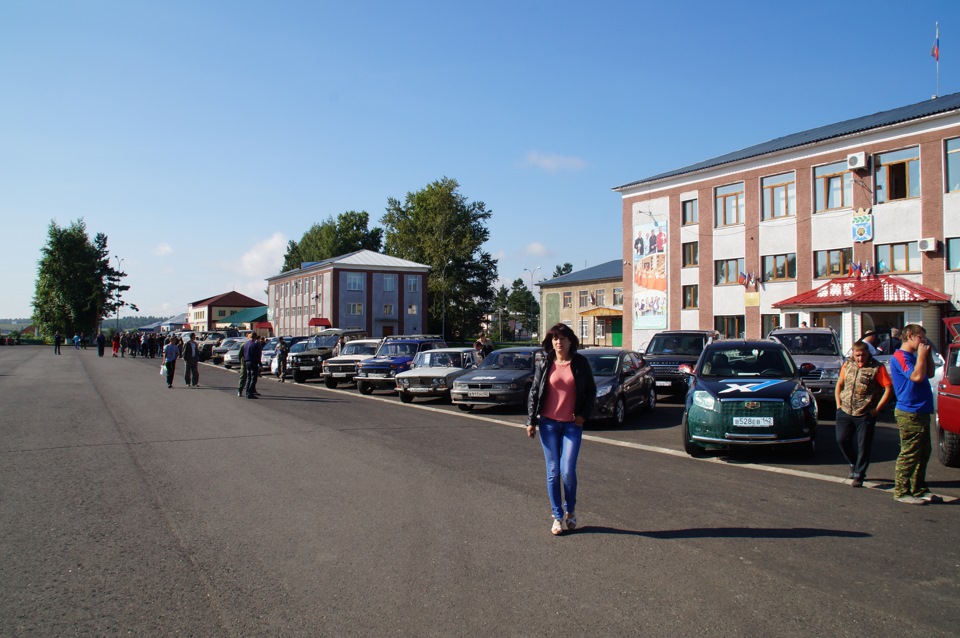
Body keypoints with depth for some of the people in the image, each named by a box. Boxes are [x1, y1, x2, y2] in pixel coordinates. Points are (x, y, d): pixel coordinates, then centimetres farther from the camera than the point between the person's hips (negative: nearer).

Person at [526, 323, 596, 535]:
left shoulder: (580, 363, 0)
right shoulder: (544, 364, 2)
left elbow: (591, 391, 7)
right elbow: (534, 392, 6)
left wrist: (584, 414, -3)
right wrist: (531, 421, 1)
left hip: (572, 425, -1)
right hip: (548, 424, 1)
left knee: (568, 472, -6)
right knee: (553, 472, 5)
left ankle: (570, 510, 20)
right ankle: (558, 517, 18)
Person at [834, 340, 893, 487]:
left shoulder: (877, 367, -7)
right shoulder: (847, 365, 9)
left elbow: (889, 388, -11)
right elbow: (839, 384, 19)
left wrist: (877, 409, -12)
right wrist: (838, 403, 8)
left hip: (865, 415, -4)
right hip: (845, 412, 4)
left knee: (863, 446, 1)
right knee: (842, 439, 2)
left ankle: (858, 475, 12)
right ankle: (854, 464, 28)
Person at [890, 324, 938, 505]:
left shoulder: (912, 357, 18)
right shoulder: (900, 357, -13)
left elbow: (930, 373, 21)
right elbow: (917, 376, -23)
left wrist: (928, 354, 11)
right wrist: (922, 354, -13)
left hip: (921, 412, 10)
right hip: (909, 413, -10)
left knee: (923, 453, 14)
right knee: (909, 454, -7)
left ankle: (919, 489, 23)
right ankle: (902, 492, -1)